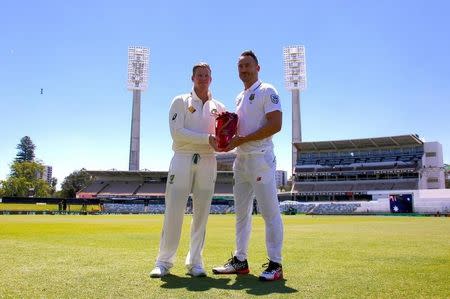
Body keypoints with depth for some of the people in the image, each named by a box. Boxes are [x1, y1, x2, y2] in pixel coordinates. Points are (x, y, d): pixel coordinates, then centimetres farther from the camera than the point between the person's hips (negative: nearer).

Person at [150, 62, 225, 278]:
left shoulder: (218, 107, 15)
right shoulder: (181, 102, 6)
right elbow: (177, 133, -8)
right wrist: (207, 138, -16)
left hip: (207, 161, 3)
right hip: (182, 159, -2)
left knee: (201, 212, 3)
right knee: (173, 211, -4)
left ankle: (195, 262, 12)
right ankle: (164, 262, 6)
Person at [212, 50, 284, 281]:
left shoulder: (267, 91, -4)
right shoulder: (239, 98, 21)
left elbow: (275, 125, -16)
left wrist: (242, 139, -18)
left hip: (260, 158, -8)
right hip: (241, 159, 9)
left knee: (270, 212, -5)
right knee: (241, 212, 11)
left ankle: (275, 264, 3)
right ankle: (240, 260, 20)